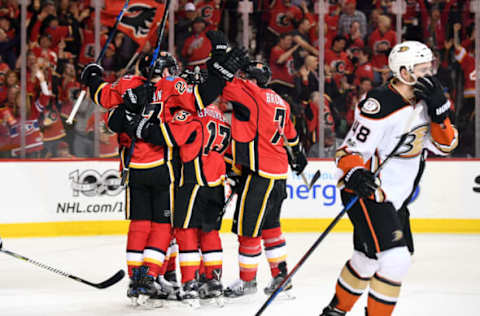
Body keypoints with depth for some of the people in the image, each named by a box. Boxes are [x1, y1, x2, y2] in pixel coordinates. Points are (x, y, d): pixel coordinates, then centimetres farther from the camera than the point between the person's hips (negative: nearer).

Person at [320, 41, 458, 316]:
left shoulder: (423, 101, 3)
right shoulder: (380, 105, -24)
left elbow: (444, 145, 2)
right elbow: (349, 151, -21)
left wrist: (439, 108, -12)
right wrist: (355, 175, -41)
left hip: (396, 196, 9)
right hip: (367, 194, -9)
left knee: (370, 259, 20)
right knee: (395, 259, -20)